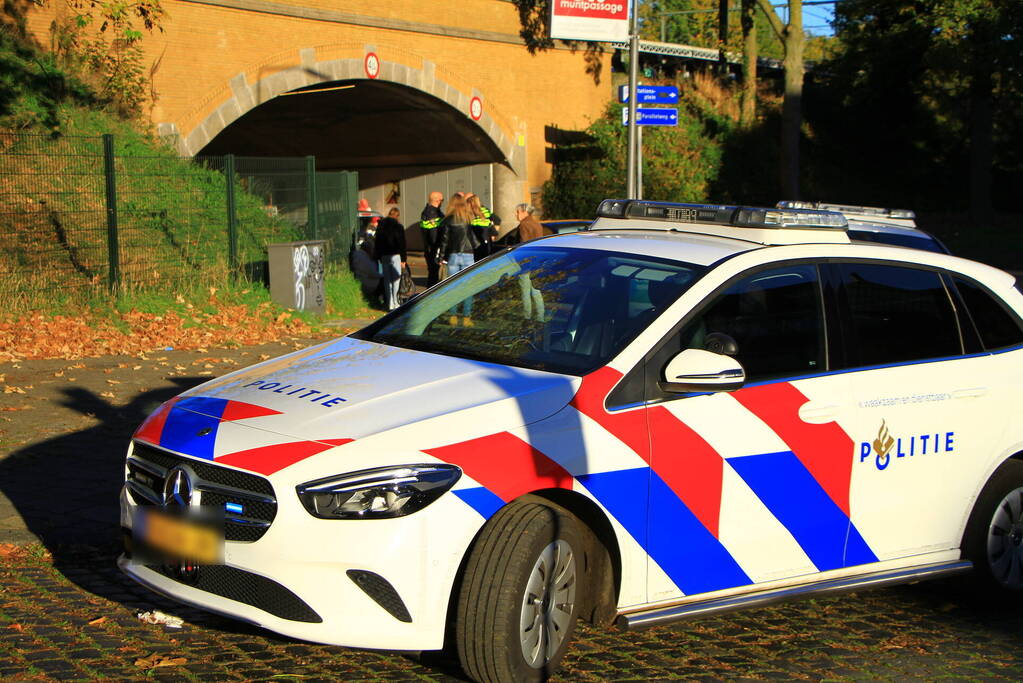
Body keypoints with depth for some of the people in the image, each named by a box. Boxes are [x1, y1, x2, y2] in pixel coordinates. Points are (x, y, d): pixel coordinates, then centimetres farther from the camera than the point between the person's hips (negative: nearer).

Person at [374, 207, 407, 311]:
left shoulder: (380, 225, 7)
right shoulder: (398, 226, -7)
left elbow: (377, 242, 10)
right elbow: (402, 244, -7)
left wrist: (378, 256, 16)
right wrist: (403, 259, -3)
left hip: (383, 256, 5)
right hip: (395, 255, -5)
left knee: (387, 280, 8)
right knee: (396, 279, -1)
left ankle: (389, 304, 9)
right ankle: (394, 303, -6)